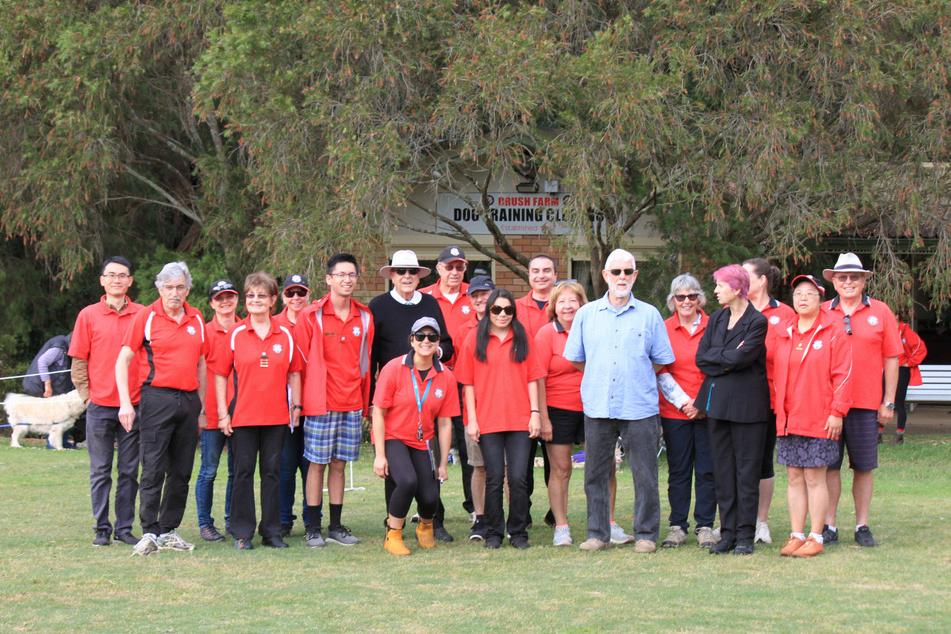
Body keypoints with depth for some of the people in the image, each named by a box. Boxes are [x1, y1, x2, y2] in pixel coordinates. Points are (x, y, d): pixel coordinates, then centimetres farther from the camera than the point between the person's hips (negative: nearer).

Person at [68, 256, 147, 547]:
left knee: (129, 470, 6)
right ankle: (102, 528, 11)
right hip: (99, 406, -1)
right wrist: (87, 394, -1)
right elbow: (79, 361, 4)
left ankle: (125, 527, 13)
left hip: (134, 405, 1)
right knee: (100, 471, 4)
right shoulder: (88, 315, 3)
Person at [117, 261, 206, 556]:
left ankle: (169, 531, 16)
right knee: (153, 470, -7)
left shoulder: (196, 319, 12)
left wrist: (202, 406, 16)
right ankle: (149, 532, -4)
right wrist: (125, 403, -12)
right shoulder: (147, 316, -2)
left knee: (182, 473, 8)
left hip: (189, 400, 5)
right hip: (157, 398, -5)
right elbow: (123, 360, -3)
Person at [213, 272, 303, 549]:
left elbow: (293, 373, 12)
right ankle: (242, 533, 8)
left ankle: (271, 531, 14)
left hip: (276, 416, 2)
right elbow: (220, 374, 2)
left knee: (272, 472, 7)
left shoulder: (285, 335, 5)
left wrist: (296, 406, 4)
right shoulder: (236, 334, 0)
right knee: (244, 472, 2)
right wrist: (223, 412, -3)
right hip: (243, 417, -2)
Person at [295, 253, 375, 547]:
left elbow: (365, 362, 13)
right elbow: (300, 361, -2)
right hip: (320, 404, -4)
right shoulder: (311, 315, -4)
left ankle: (336, 527, 15)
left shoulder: (364, 317, 8)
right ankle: (312, 528, 6)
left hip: (352, 404, 4)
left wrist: (365, 403, 11)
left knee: (339, 464, 9)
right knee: (317, 463, 0)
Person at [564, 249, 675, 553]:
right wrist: (598, 378, 9)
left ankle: (646, 535, 8)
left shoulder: (649, 315, 6)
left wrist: (636, 377, 7)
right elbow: (575, 359, 14)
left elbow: (661, 361, 10)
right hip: (597, 407, 2)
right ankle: (597, 534, 13)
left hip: (640, 409, -2)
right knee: (596, 474, 5)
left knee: (645, 476, 0)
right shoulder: (586, 314, 9)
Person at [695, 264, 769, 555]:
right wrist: (728, 358, -7)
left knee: (747, 470, -2)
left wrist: (715, 357, -3)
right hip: (717, 402, 6)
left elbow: (740, 358, -17)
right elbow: (701, 358, 4)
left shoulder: (757, 322, -8)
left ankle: (745, 534, 2)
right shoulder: (716, 320, 13)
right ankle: (728, 532, 11)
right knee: (722, 470, 7)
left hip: (747, 403, -6)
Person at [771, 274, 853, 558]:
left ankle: (816, 538, 4)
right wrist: (777, 407, 7)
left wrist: (837, 412, -11)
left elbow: (843, 374, -6)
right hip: (788, 418, 5)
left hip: (819, 418, -5)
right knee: (794, 478, 7)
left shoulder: (834, 331, -3)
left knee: (815, 478, -2)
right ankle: (796, 536, 12)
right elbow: (775, 373, 15)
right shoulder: (781, 332, 11)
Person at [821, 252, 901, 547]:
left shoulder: (880, 312, 5)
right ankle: (829, 526, 9)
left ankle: (862, 526, 13)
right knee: (829, 466, 2)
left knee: (863, 467, 4)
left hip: (866, 404, 0)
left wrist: (889, 402, 1)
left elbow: (891, 359, 5)